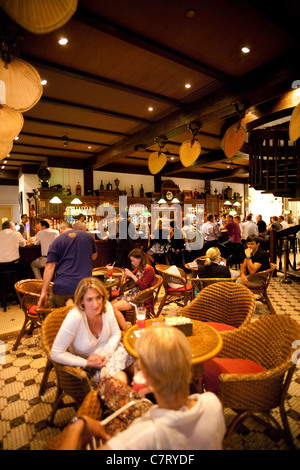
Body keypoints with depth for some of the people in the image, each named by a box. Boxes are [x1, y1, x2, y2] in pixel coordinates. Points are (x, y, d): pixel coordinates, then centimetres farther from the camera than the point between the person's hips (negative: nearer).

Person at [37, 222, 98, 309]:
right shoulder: (88, 236, 11)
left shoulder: (57, 241, 3)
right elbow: (94, 257, 25)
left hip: (62, 287, -2)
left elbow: (49, 267, -5)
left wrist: (44, 292, -4)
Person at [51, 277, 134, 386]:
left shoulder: (106, 307, -15)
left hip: (109, 350, 5)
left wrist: (105, 354, -16)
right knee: (120, 379, -28)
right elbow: (56, 354, -24)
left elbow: (116, 334, 0)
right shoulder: (75, 318, -30)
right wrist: (87, 363, -22)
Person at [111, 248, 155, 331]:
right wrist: (128, 273, 8)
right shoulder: (138, 268, 12)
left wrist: (132, 275, -15)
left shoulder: (149, 270, -11)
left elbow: (143, 286, -18)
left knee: (115, 307, -22)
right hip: (134, 292, 9)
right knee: (110, 305, -6)